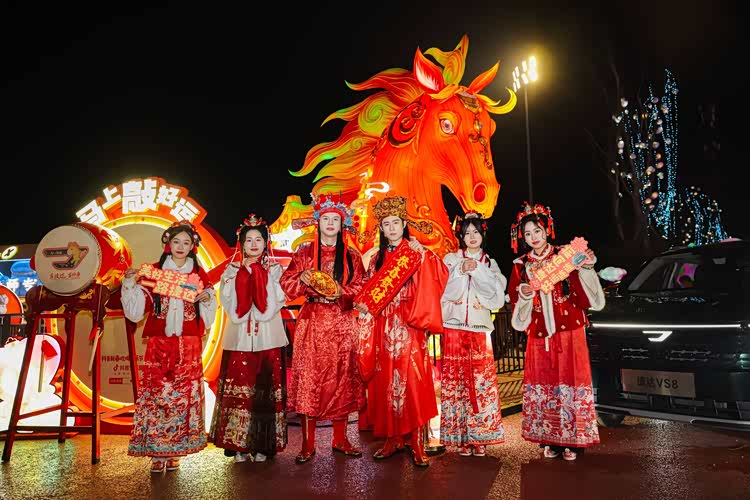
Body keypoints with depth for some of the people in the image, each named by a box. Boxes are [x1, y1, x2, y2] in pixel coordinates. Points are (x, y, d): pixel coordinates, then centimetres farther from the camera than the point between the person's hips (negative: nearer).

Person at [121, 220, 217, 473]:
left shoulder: (199, 275, 10)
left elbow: (208, 314, 12)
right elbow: (138, 309, 4)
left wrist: (207, 298, -8)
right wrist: (130, 283, -9)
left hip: (189, 346, 1)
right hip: (159, 344, -1)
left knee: (183, 395, 0)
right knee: (156, 394, -4)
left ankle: (174, 451, 12)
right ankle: (157, 453, 7)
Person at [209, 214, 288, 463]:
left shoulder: (274, 270, 8)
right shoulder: (232, 271, 10)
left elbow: (271, 304, -4)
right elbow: (231, 304, -1)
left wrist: (256, 272, -6)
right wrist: (245, 272, -6)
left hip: (268, 338, -1)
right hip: (239, 339, 1)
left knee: (265, 390, 0)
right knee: (238, 388, 0)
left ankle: (262, 445, 11)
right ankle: (239, 444, 13)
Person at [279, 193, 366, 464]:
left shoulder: (351, 256, 8)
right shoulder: (305, 252, 5)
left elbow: (361, 287, 4)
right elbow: (287, 282, 3)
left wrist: (342, 292, -13)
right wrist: (303, 280, -16)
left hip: (341, 323, 2)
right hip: (312, 322, -1)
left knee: (341, 378, 5)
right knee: (308, 378, -3)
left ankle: (340, 439, 18)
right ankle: (308, 444, 7)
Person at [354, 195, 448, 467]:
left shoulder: (417, 253, 3)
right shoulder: (377, 258, 15)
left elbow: (441, 276, -11)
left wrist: (423, 253, -19)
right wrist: (362, 304, -3)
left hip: (409, 328, -3)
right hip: (383, 328, 4)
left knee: (413, 383, -6)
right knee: (385, 383, 4)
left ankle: (417, 444, 2)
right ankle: (392, 440, 15)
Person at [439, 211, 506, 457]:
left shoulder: (490, 264, 15)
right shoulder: (450, 260, 10)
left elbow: (497, 295, 1)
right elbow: (443, 290, -1)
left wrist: (476, 270, -6)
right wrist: (461, 271, -12)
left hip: (480, 328, 1)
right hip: (454, 326, -1)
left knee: (481, 381, -2)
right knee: (455, 379, -3)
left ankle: (479, 436, 7)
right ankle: (459, 437, 5)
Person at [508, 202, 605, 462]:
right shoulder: (521, 265, 9)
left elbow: (583, 294, -2)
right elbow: (515, 302, 9)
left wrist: (586, 269, -16)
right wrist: (524, 295, -12)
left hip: (569, 332, -2)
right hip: (539, 336, 2)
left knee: (571, 382, -1)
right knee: (543, 385, 4)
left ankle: (572, 440, 10)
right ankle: (550, 441, 15)